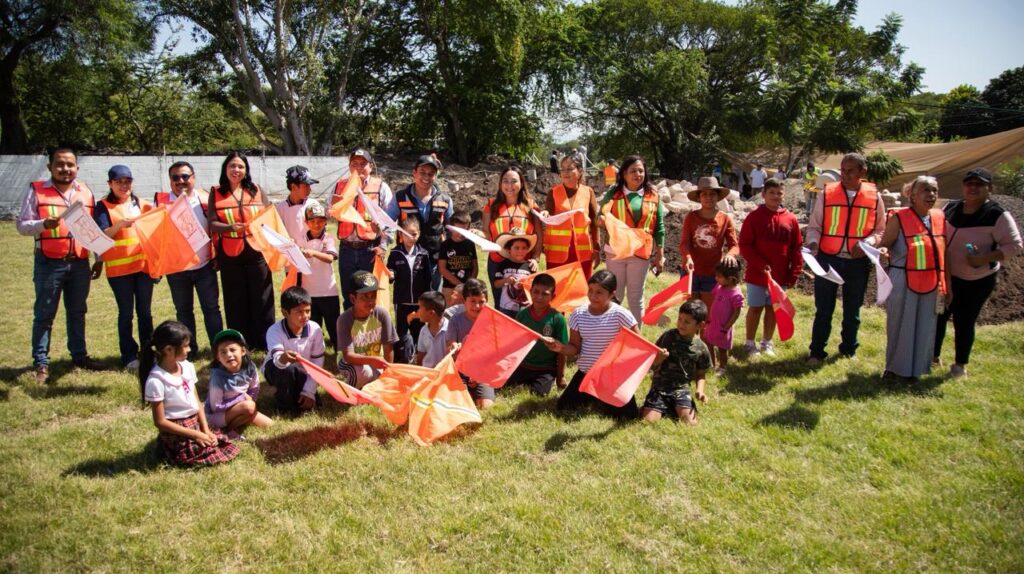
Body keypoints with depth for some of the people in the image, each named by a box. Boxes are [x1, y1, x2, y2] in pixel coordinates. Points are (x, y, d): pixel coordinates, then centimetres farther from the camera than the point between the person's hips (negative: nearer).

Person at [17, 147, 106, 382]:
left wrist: (99, 259, 11)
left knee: (77, 312, 13)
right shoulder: (36, 190, -2)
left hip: (79, 263, 4)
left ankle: (79, 355, 24)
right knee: (44, 314, 3)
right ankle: (41, 363, 10)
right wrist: (44, 224, -25)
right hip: (49, 263, -3)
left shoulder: (86, 192, 9)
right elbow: (22, 225, -5)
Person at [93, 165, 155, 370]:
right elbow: (101, 235, -11)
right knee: (126, 313, 2)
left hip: (144, 264, 3)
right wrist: (120, 224, -28)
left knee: (145, 311, 9)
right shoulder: (104, 206, 1)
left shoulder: (143, 204, 13)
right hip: (119, 268, -3)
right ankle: (129, 356, 9)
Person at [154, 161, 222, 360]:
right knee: (183, 311, 12)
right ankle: (189, 350, 22)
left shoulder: (204, 198, -2)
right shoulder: (161, 201, -4)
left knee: (211, 308, 6)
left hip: (204, 265, 0)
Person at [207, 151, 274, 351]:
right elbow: (212, 224, -4)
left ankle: (266, 342, 14)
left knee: (262, 298, 3)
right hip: (230, 255, 0)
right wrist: (230, 227, -22)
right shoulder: (216, 193, 5)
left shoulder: (256, 190, 8)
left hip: (257, 252, 1)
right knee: (236, 302, 6)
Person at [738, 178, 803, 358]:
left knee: (773, 308, 14)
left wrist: (794, 273, -1)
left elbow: (796, 248, 4)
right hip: (757, 274, -3)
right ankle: (750, 343, 19)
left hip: (780, 276, 3)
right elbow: (744, 245, -9)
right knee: (755, 308, 6)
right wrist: (760, 265, -18)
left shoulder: (791, 219, 1)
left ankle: (766, 342, 28)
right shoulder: (754, 217, -7)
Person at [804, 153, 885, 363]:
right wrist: (812, 242, -18)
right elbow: (814, 226, 1)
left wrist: (867, 243, -14)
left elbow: (881, 230, 4)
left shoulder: (874, 197, -1)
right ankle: (817, 351, 16)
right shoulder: (827, 193, -3)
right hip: (828, 259, -1)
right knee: (823, 309, 5)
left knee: (852, 310, 15)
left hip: (858, 262, 1)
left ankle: (848, 349, 32)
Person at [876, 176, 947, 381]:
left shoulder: (940, 218, 7)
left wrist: (944, 284, 11)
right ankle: (894, 367, 22)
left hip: (931, 283, 5)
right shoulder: (899, 218, -8)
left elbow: (943, 251, 11)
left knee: (925, 328, 11)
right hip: (903, 282, -5)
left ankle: (914, 369, 26)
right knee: (900, 325, 5)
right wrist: (883, 251, -30)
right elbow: (883, 245, -6)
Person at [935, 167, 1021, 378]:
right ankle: (933, 355, 29)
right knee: (938, 315, 11)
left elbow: (1014, 245, -16)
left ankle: (960, 364, 22)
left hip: (977, 281, -5)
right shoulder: (951, 208, 0)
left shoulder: (997, 215, -15)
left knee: (964, 322, 3)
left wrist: (986, 258, -28)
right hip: (947, 276, 5)